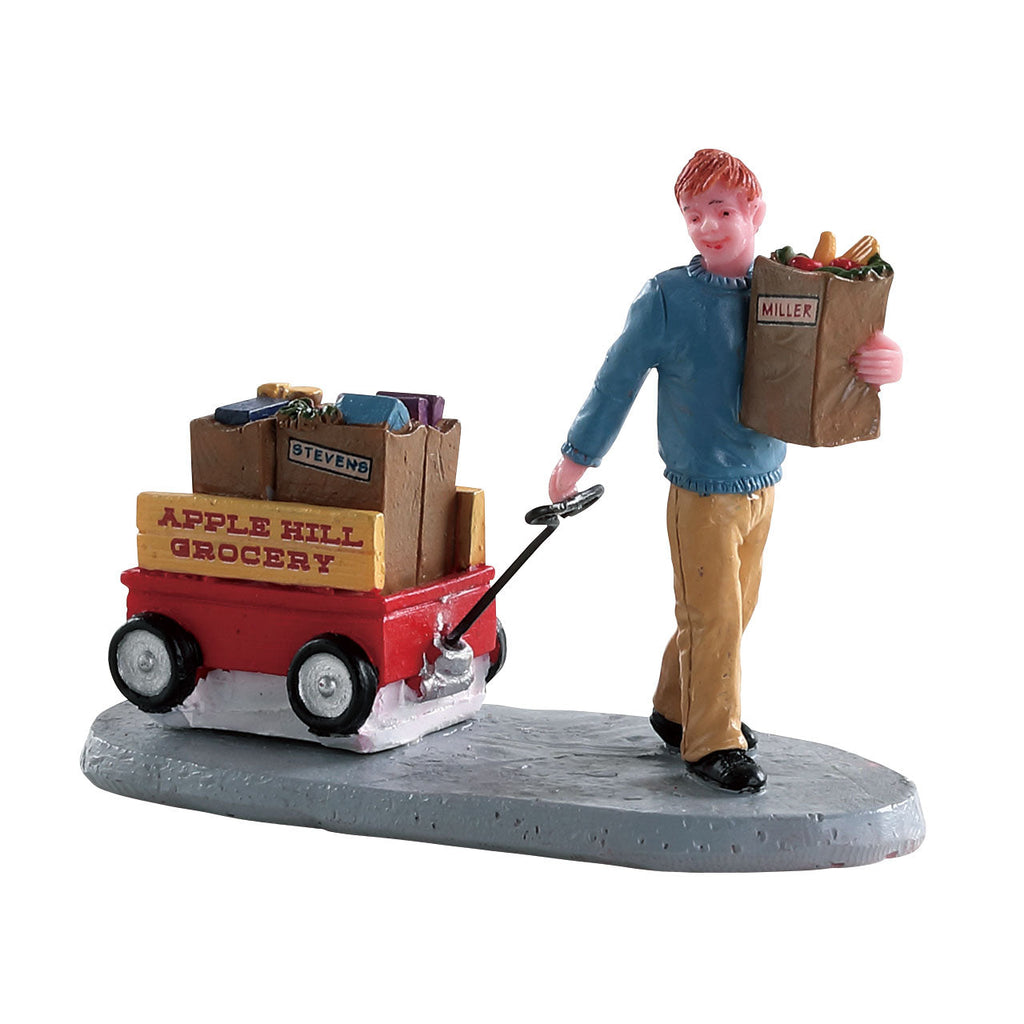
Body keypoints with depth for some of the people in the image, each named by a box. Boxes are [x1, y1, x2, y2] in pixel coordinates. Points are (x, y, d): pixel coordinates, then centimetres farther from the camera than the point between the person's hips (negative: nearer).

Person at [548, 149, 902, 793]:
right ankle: (712, 742, 10)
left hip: (763, 486, 5)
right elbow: (619, 379, -2)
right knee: (712, 616, -3)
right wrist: (578, 456, 2)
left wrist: (886, 363, -25)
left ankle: (678, 709, 33)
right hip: (702, 491, -4)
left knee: (735, 610, 15)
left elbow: (832, 355, -1)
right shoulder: (669, 298, -9)